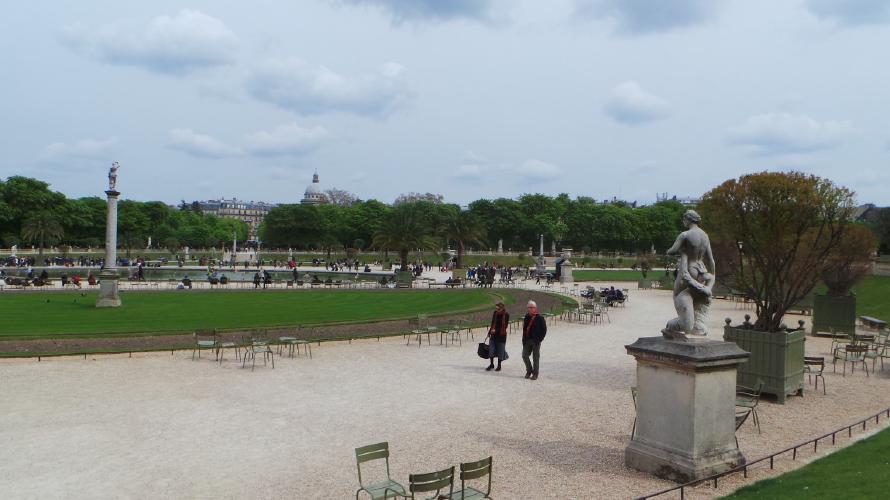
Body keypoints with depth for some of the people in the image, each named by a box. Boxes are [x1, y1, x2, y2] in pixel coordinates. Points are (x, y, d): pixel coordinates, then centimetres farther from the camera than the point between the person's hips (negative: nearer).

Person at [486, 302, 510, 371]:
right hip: (493, 335, 4)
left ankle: (499, 365, 20)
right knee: (491, 350, 4)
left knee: (500, 351, 5)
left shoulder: (506, 315, -12)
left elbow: (505, 326, -12)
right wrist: (490, 331, 11)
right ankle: (491, 364, 18)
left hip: (501, 335, -4)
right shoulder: (495, 313, 1)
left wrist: (496, 330, -17)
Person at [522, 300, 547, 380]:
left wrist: (539, 339, -11)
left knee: (535, 358, 2)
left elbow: (544, 330, -5)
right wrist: (524, 339, 6)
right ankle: (529, 370, 26)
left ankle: (535, 374, 12)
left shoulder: (540, 318, -7)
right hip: (527, 340, 5)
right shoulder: (526, 317, 9)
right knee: (525, 355, 5)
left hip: (535, 341, -5)